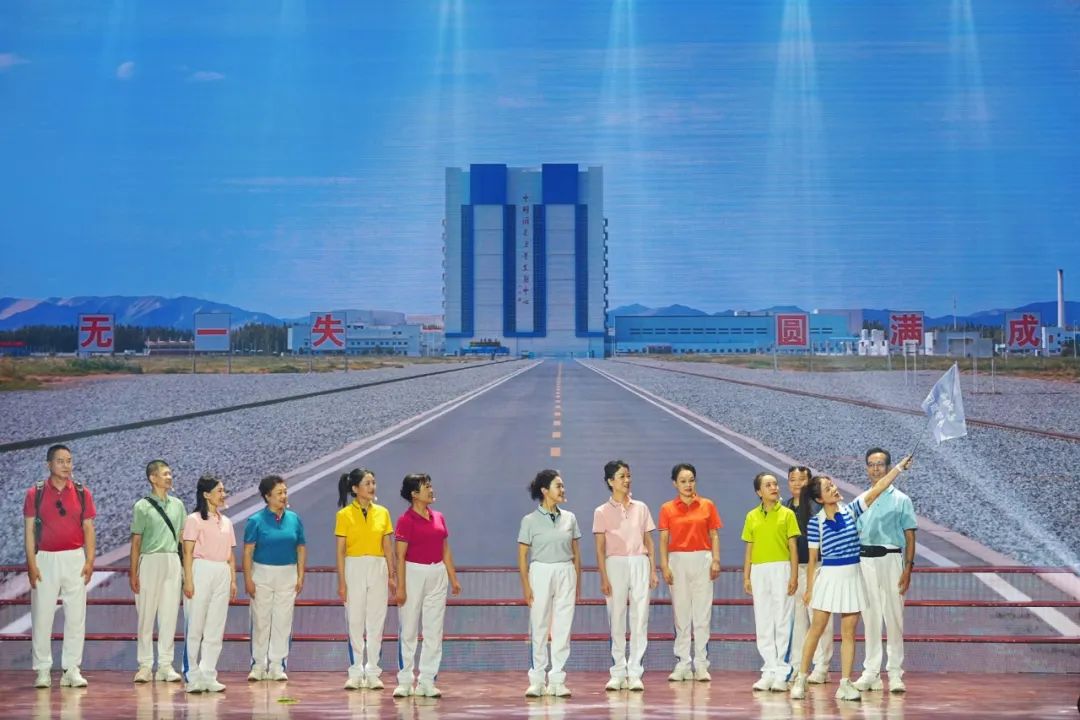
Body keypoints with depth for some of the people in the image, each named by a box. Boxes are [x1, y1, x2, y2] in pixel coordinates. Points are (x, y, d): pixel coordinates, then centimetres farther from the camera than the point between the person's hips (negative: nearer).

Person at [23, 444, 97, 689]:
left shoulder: (82, 493, 6)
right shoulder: (35, 493, 2)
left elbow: (88, 529, 7)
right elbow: (29, 530, 1)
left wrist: (90, 561, -3)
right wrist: (31, 564, -7)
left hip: (75, 559, 1)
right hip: (45, 559, -1)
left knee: (76, 616, 0)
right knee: (42, 616, 0)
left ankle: (71, 669, 6)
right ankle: (42, 670, 7)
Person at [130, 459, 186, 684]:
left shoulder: (177, 505, 11)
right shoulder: (142, 506, -1)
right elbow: (136, 541, -1)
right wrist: (133, 572, -4)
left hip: (173, 563, 4)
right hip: (150, 561, -4)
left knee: (169, 615, 3)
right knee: (146, 614, 0)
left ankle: (165, 665, 9)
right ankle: (145, 665, 6)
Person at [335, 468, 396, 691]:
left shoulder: (382, 513, 7)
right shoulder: (344, 515, -2)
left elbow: (387, 547, 9)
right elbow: (340, 551, -2)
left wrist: (392, 575, 3)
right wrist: (342, 582, -7)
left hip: (378, 569, 2)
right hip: (354, 569, -2)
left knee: (376, 622, 3)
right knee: (355, 621, 1)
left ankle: (373, 672, 9)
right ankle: (356, 672, 9)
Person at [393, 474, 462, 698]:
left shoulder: (438, 517, 9)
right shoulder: (406, 520, -8)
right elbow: (400, 556, -10)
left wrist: (453, 578, 10)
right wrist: (400, 587, -14)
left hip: (437, 575, 6)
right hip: (414, 573, -6)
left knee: (434, 630, 6)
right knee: (408, 630, 1)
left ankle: (427, 681, 11)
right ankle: (405, 682, 7)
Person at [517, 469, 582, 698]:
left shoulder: (569, 518, 8)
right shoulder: (530, 521, -1)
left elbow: (576, 553, 13)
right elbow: (522, 556, -1)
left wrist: (578, 582, 9)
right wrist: (526, 586, -7)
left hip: (566, 574, 3)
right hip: (541, 573, -3)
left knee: (563, 628, 0)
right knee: (539, 627, 1)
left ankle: (557, 679, 6)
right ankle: (537, 680, 9)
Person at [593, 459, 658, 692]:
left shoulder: (641, 508, 11)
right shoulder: (602, 512, 3)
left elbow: (648, 542, 13)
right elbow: (600, 548, 1)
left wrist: (653, 570, 5)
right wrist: (603, 577, -7)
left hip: (640, 563, 2)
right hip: (615, 564, -2)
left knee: (640, 619, -2)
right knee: (616, 619, 0)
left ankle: (635, 673, 0)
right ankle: (618, 673, 5)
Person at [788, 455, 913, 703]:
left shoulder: (851, 510, 1)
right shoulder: (816, 522, -4)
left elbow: (877, 489, -4)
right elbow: (812, 558, 0)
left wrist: (898, 468, -12)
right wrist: (809, 588, 1)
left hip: (852, 576, 2)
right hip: (828, 576, -2)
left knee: (849, 632, 3)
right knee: (817, 629, 2)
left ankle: (845, 684, 7)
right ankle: (801, 679, 11)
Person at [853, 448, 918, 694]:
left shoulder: (901, 500, 4)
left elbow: (910, 537, 1)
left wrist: (908, 569, -9)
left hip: (890, 558, -4)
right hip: (864, 560, 4)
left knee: (893, 618, -4)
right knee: (870, 618, 6)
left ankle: (895, 673, 0)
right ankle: (871, 672, 11)